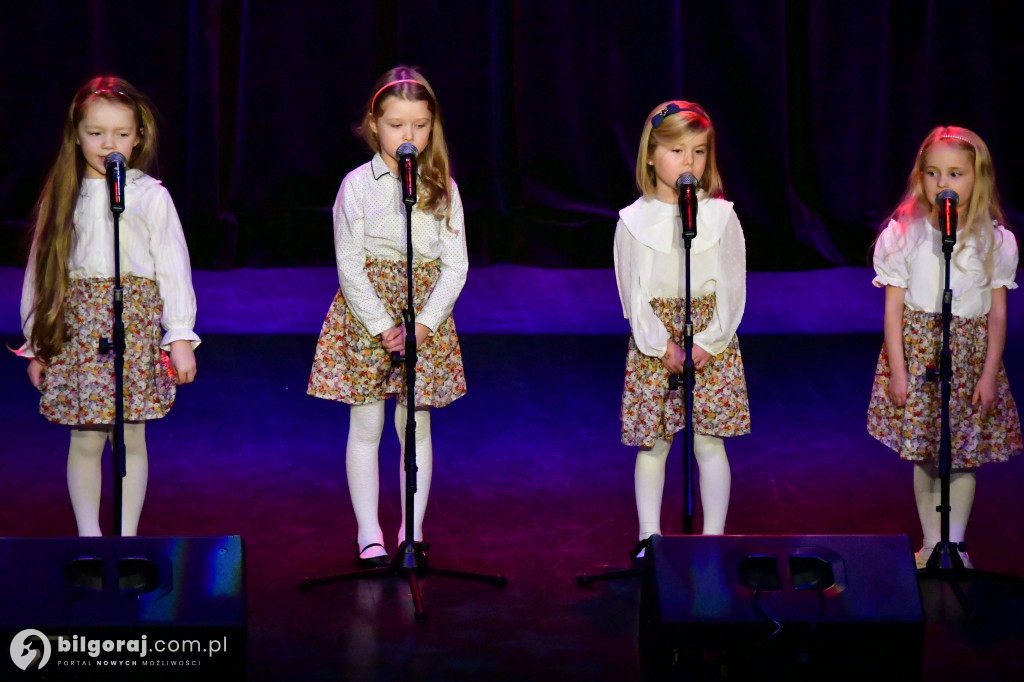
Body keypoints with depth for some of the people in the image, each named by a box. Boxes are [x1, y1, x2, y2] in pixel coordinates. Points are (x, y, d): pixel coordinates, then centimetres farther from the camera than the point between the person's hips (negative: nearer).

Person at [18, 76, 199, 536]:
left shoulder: (151, 196, 1)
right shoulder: (63, 197, 7)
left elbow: (173, 266, 1)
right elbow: (39, 269, 10)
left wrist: (181, 337, -4)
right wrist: (36, 345, 10)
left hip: (136, 323, -1)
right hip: (76, 327, 1)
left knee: (131, 437, 2)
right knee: (84, 440, 2)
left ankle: (127, 538, 12)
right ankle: (89, 538, 11)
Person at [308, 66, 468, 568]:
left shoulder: (442, 188, 2)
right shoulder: (357, 186, -4)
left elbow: (456, 265, 0)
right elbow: (349, 264, -7)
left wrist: (424, 322, -11)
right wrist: (383, 326, -13)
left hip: (425, 316, 2)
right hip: (366, 315, -1)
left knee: (416, 425, 7)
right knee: (365, 427, 2)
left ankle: (412, 531, 15)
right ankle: (369, 533, 10)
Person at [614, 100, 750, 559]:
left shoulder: (721, 216, 0)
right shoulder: (634, 221, 0)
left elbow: (732, 286, -1)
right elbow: (632, 293, -2)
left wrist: (707, 342, -10)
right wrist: (662, 344, -11)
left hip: (711, 343, 0)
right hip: (653, 344, 0)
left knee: (709, 442, 1)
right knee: (652, 444, 5)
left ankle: (714, 537, 8)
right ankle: (649, 537, 14)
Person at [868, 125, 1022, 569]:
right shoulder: (904, 234, -5)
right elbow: (893, 305, -3)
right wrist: (897, 368, -7)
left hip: (969, 353, 0)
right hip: (917, 348, 0)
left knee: (964, 456, 3)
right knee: (923, 455, 4)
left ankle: (955, 543, 17)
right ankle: (931, 543, 18)